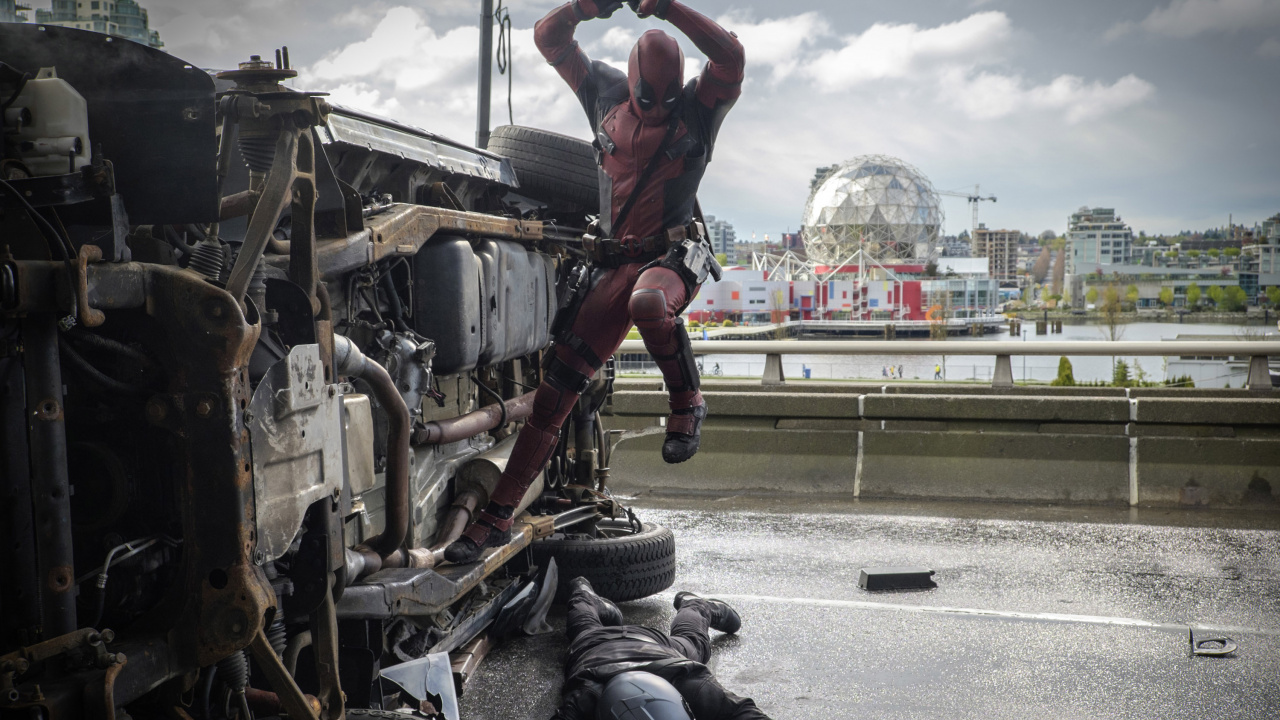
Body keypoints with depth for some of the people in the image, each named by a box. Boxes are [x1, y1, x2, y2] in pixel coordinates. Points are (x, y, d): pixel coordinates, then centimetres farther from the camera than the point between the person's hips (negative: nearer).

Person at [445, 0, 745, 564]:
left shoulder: (699, 106, 0)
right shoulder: (606, 93, 10)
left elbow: (731, 56, -18)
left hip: (673, 255, -3)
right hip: (613, 262, 4)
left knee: (648, 303, -43)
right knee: (558, 382, -3)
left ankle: (687, 401, -14)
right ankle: (498, 513, 3)